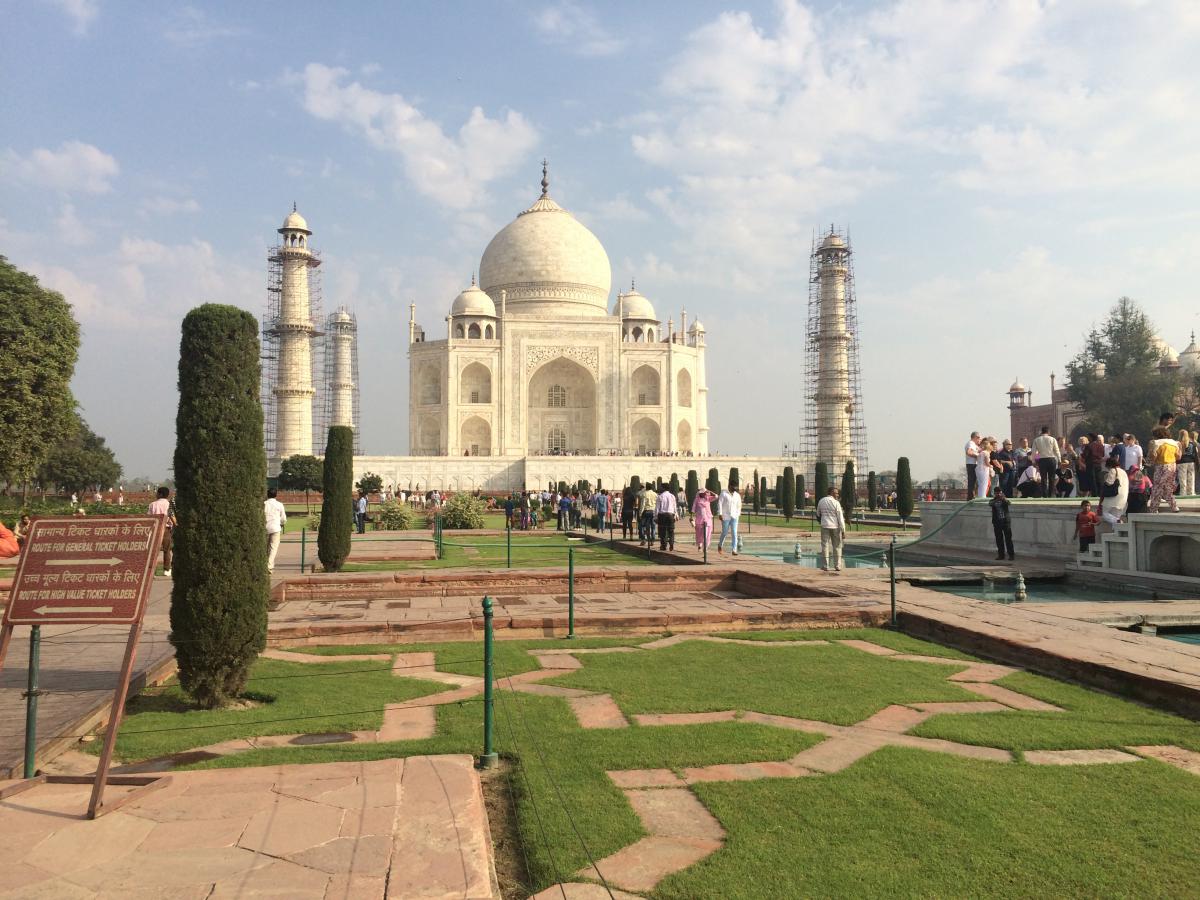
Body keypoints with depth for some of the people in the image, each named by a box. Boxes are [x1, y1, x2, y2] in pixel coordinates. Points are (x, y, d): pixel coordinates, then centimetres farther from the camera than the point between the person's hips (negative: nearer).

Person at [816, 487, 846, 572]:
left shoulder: (821, 501, 3)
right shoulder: (836, 503, -9)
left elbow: (818, 514, 15)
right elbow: (840, 518, -10)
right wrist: (843, 531, -8)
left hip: (825, 526, 2)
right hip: (835, 527, -2)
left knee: (825, 546, 5)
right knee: (837, 546, 8)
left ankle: (825, 566, 3)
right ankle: (837, 566, 8)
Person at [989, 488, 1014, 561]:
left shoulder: (1004, 500, 3)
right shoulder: (993, 501, 6)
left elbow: (1009, 503, -19)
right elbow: (990, 504, -17)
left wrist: (1003, 498, -37)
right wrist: (994, 498, -36)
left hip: (1006, 521, -2)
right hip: (997, 522, 2)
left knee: (1008, 539, -4)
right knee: (999, 539, 4)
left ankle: (1011, 555, -2)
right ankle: (1001, 555, 11)